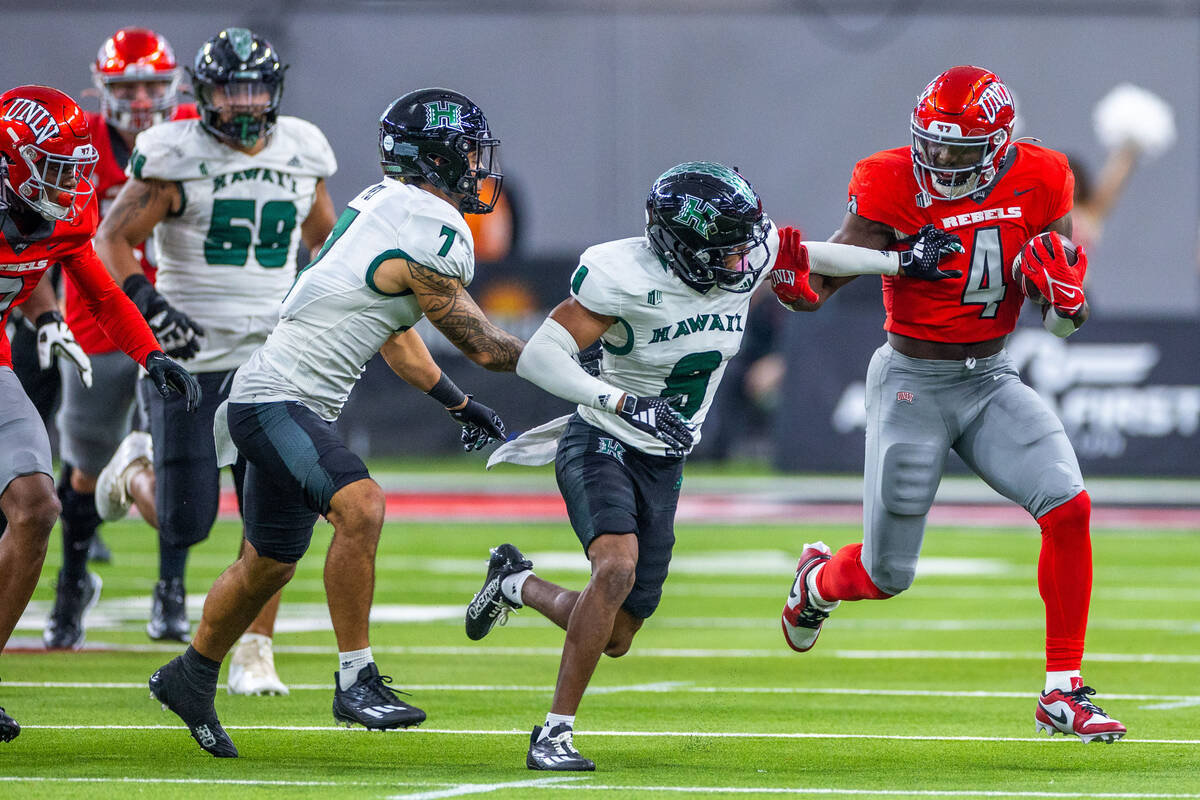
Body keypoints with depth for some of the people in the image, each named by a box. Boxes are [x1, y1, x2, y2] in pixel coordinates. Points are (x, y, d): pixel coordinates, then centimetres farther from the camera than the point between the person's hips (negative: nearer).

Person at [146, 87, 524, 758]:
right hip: (277, 400, -10)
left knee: (269, 564, 21)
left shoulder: (385, 203, 11)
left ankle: (191, 677, 39)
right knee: (360, 506, -29)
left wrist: (459, 403, 27)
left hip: (298, 408, 10)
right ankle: (356, 679, -26)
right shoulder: (433, 236, -18)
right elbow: (482, 345, -8)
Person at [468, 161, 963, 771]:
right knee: (618, 567, -33)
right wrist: (625, 405, -39)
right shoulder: (625, 277, -25)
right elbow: (538, 358, -28)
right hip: (601, 445, -6)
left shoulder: (745, 261, -8)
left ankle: (517, 584, 38)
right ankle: (554, 735, -23)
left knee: (615, 639, 6)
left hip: (663, 464, 6)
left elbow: (800, 254, 16)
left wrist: (904, 262, 17)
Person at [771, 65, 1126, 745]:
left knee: (1070, 506, -20)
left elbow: (1069, 322, 1)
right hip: (913, 382, -3)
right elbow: (829, 278, -22)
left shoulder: (1039, 184, -6)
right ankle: (817, 582, 43)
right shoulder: (893, 186, -15)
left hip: (994, 380, 3)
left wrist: (1065, 293, -23)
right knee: (887, 576, 4)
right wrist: (793, 283, -45)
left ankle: (1064, 694, -9)